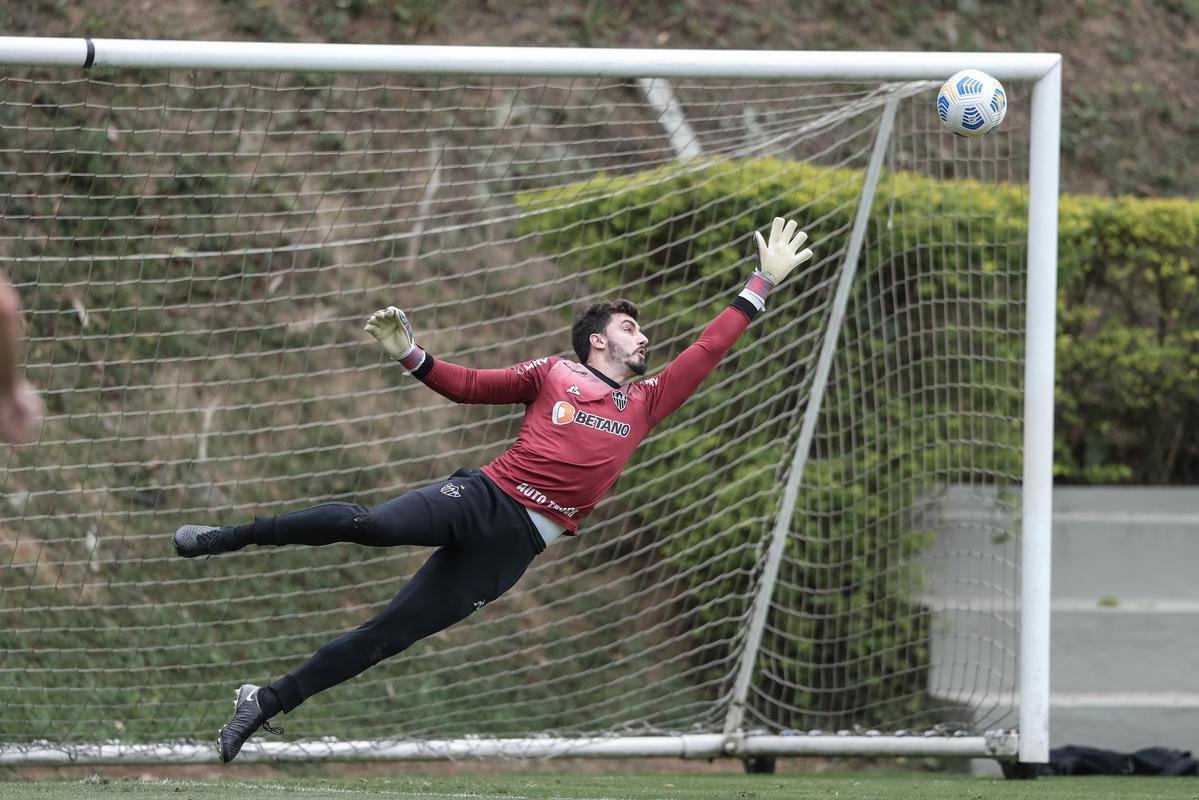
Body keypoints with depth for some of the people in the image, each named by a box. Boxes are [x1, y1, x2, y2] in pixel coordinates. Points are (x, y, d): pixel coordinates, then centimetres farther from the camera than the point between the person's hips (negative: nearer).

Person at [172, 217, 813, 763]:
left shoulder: (645, 402, 19)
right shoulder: (553, 375, 10)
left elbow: (706, 353, 19)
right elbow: (468, 385, 10)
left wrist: (762, 284, 17)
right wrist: (408, 355, -6)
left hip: (515, 546, 3)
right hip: (484, 497, -3)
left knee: (387, 636, -4)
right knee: (373, 524, -30)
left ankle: (266, 702, 0)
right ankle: (228, 538, -16)